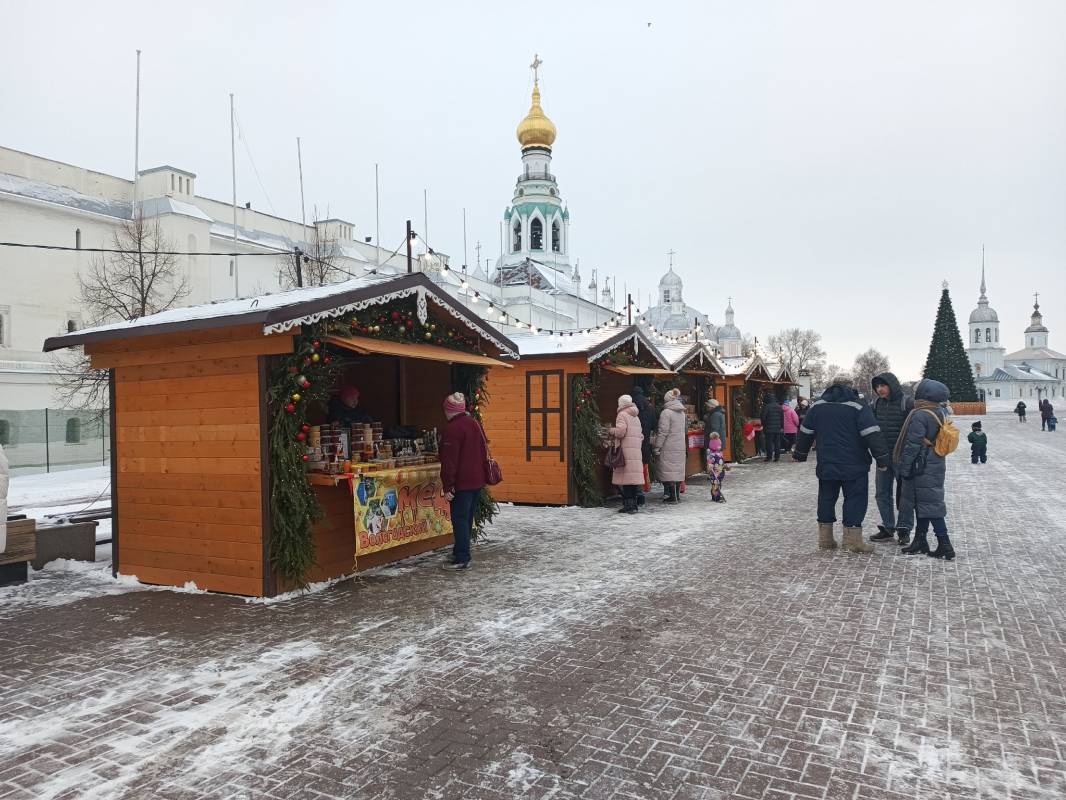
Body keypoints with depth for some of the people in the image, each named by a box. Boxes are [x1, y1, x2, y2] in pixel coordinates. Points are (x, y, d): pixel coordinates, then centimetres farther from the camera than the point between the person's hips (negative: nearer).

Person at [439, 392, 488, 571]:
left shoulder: (452, 429, -15)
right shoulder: (475, 423, 12)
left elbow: (449, 460, -19)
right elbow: (484, 451, 19)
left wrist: (447, 486, -17)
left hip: (462, 483, -9)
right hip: (477, 480, 9)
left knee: (459, 520, -4)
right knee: (467, 518, 16)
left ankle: (462, 559, -3)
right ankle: (460, 552, 27)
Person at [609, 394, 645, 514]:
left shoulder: (622, 415, -3)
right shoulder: (636, 417, 20)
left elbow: (620, 432, -14)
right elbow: (641, 435, 20)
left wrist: (611, 430, 2)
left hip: (626, 451, -7)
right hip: (636, 452, 7)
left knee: (626, 479, -7)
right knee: (634, 478, 8)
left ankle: (629, 505, -10)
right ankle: (633, 504, 11)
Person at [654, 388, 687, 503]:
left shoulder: (666, 412, -12)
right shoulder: (682, 412, 11)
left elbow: (663, 432, -14)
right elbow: (683, 430, 15)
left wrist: (657, 448, -11)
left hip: (668, 447, -7)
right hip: (680, 447, 7)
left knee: (668, 471, -3)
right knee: (678, 470, 11)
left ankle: (672, 496, -3)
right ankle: (677, 495, 15)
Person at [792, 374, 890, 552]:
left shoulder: (817, 406, 7)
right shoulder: (858, 407, -8)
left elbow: (805, 433, 14)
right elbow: (873, 434, -14)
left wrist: (800, 454, 26)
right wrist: (882, 458, -9)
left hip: (826, 465, 4)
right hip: (854, 466, -4)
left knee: (826, 498, 12)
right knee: (855, 499, 2)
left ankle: (825, 538, 15)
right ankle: (853, 539, 0)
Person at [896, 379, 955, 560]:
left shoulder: (920, 416, -19)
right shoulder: (941, 413, 8)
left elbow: (912, 445, -19)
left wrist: (904, 468, -13)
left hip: (923, 468, -9)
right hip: (936, 465, 9)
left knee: (930, 505, -5)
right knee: (923, 503, 15)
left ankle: (945, 545, -4)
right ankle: (920, 540, 23)